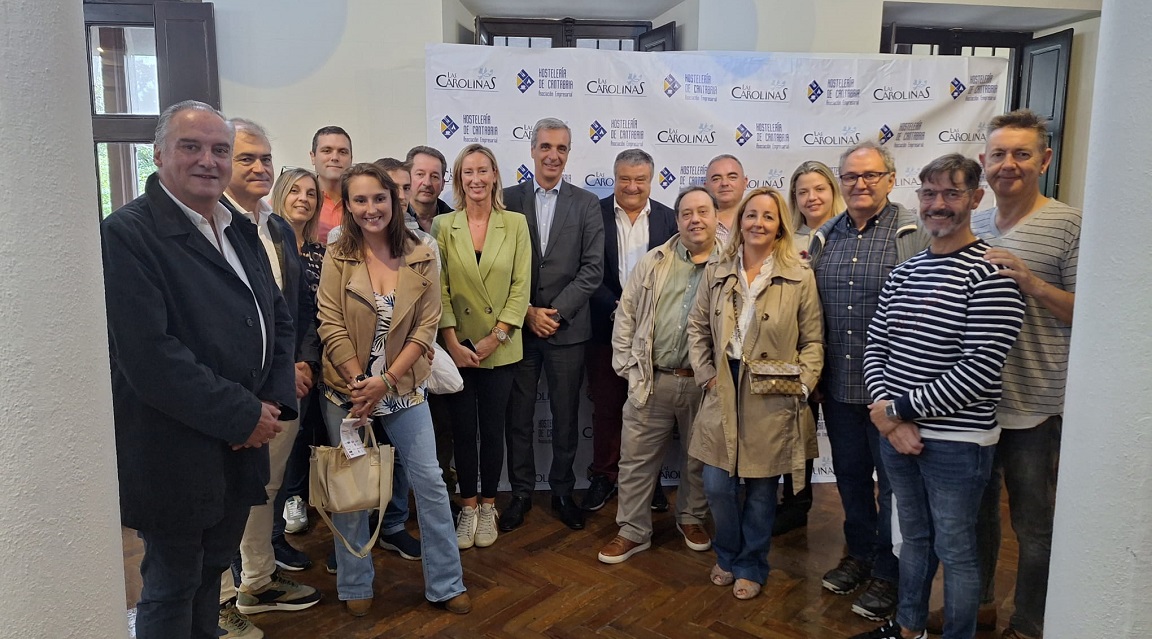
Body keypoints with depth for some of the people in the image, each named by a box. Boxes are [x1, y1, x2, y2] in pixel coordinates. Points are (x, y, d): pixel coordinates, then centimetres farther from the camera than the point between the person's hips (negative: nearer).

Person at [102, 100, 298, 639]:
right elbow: (149, 356, -23)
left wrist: (276, 402, -3)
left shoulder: (241, 231, 10)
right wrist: (244, 417, -19)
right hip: (173, 456, -7)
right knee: (172, 588, 11)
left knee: (211, 574, 22)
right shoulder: (127, 233, -15)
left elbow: (279, 320, 12)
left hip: (242, 447, 7)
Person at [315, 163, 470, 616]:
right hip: (346, 391, 0)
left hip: (404, 389, 1)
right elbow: (331, 327, -9)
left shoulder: (422, 258, -4)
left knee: (430, 483, 4)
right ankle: (355, 587, 29)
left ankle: (445, 584, 20)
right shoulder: (337, 257, -5)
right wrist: (359, 384, -16)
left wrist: (385, 381, -15)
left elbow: (426, 328, -7)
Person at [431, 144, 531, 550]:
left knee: (492, 429, 8)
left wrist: (497, 336, -10)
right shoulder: (443, 226, 1)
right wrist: (452, 341, -10)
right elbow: (439, 288, -2)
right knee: (463, 429, 8)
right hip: (457, 347, 0)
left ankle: (488, 507, 24)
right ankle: (468, 508, 23)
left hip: (500, 349, 0)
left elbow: (520, 286, -3)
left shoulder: (516, 224, 0)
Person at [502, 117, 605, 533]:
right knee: (518, 416, 7)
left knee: (566, 416, 9)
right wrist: (527, 312, -8)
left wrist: (556, 312, -11)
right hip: (517, 326, 0)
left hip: (567, 328, 0)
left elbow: (592, 269, -3)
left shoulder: (587, 204, 4)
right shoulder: (508, 199, 4)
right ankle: (521, 492, 23)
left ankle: (563, 491, 26)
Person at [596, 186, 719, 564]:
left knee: (697, 459, 16)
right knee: (637, 458, 7)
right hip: (652, 380, 1)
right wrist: (628, 366, 2)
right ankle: (633, 531, 22)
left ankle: (691, 518, 39)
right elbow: (626, 315, 7)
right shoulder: (654, 262, 4)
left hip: (704, 384, -1)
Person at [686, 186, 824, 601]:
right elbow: (697, 327, 10)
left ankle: (752, 566, 32)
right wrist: (705, 374, 1)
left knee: (761, 488, 9)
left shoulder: (800, 277, -3)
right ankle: (727, 555, 33)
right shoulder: (715, 273, 5)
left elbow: (813, 340, 1)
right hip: (723, 395, 2)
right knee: (717, 486, 6)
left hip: (773, 400, -2)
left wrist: (803, 381, -12)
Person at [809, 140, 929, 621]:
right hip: (838, 384, 5)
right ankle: (859, 554, 38)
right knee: (850, 476, 19)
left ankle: (887, 574, 25)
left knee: (892, 482, 8)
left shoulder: (914, 234, -8)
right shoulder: (824, 238, 9)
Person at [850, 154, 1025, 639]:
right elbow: (875, 348, 6)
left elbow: (978, 370, -20)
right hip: (896, 434, 6)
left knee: (955, 552, 10)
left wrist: (897, 409, -16)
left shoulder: (990, 272, -13)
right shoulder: (903, 272, 7)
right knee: (914, 538, 22)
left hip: (956, 443, -6)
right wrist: (890, 418, -9)